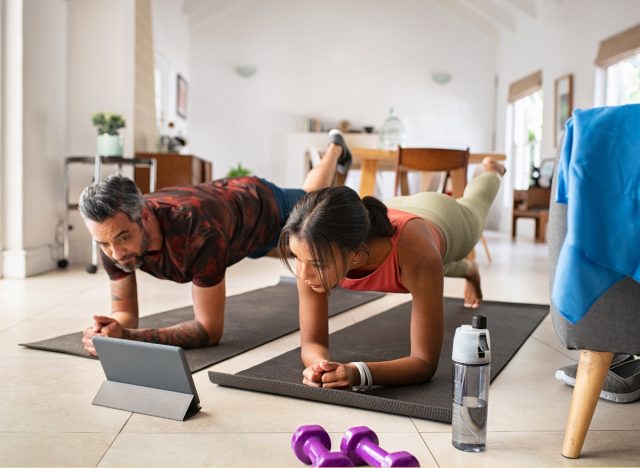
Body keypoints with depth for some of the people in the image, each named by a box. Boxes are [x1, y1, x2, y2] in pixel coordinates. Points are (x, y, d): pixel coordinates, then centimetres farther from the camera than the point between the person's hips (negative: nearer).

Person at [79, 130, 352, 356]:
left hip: (263, 205, -4)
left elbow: (210, 331, -46)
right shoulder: (115, 231, -36)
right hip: (224, 196, 4)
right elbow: (125, 313, -26)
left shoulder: (199, 231, -53)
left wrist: (127, 336, -58)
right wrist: (112, 329, -51)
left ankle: (335, 148, 62)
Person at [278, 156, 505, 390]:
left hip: (442, 218, -2)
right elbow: (312, 342, -36)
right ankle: (469, 269, 77)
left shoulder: (416, 254, -55)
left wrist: (358, 372, -67)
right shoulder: (314, 252, -44)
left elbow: (425, 362, -48)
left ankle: (492, 171, 76)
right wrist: (320, 365, -61)